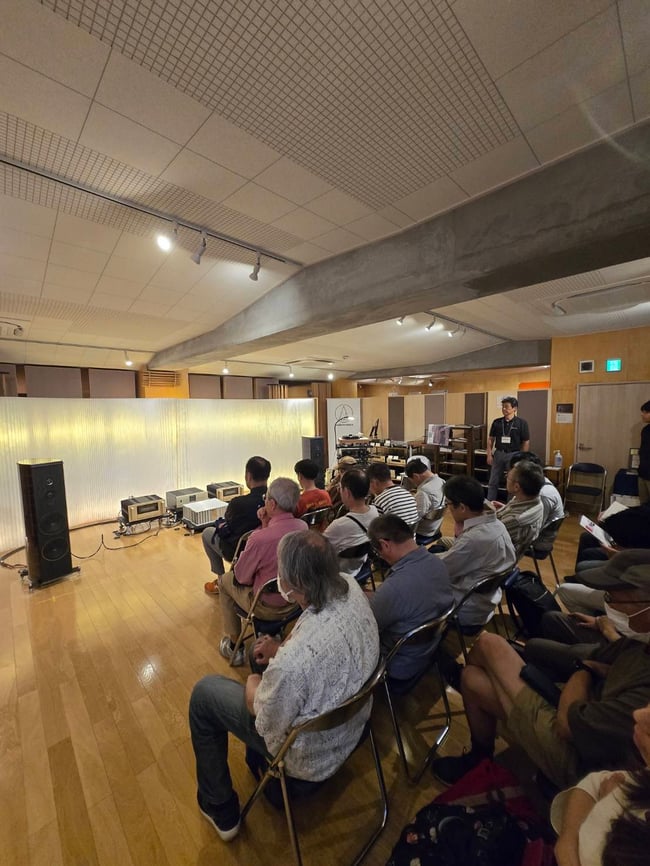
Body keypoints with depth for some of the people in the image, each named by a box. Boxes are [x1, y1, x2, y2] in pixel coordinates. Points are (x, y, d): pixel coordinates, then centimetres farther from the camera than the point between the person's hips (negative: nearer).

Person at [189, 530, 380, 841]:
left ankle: (220, 810, 28)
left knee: (204, 693, 9)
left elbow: (268, 726, -20)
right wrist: (282, 650, -7)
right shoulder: (350, 588, -22)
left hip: (311, 758, -6)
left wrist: (252, 688, -3)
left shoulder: (294, 661, -41)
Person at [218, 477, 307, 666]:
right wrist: (266, 524, -6)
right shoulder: (303, 527, -13)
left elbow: (241, 577, -14)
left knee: (226, 581, 19)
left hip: (268, 608, -6)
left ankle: (234, 647, 31)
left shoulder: (259, 538, -32)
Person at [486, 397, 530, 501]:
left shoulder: (521, 423, -6)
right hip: (498, 454, 3)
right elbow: (490, 439, 6)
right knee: (493, 482, 7)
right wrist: (489, 455, 0)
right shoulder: (496, 422, 2)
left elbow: (526, 442, -4)